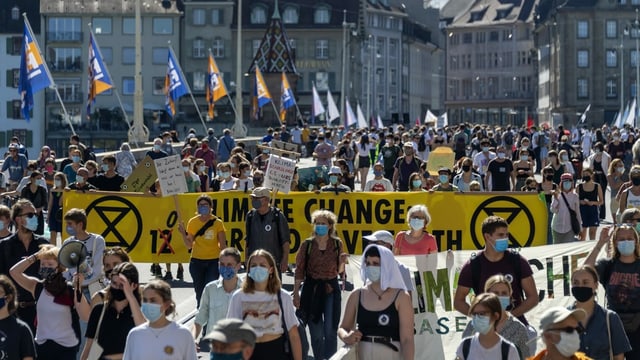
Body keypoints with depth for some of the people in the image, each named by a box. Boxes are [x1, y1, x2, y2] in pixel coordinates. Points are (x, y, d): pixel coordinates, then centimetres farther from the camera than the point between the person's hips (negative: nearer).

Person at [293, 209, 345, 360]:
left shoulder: (337, 243, 1)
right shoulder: (307, 244, -2)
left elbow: (339, 270, 8)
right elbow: (299, 270, 0)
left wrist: (342, 262, -14)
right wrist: (296, 294, -3)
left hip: (331, 289, 0)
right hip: (312, 289, 0)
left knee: (330, 331, -4)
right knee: (316, 332, 6)